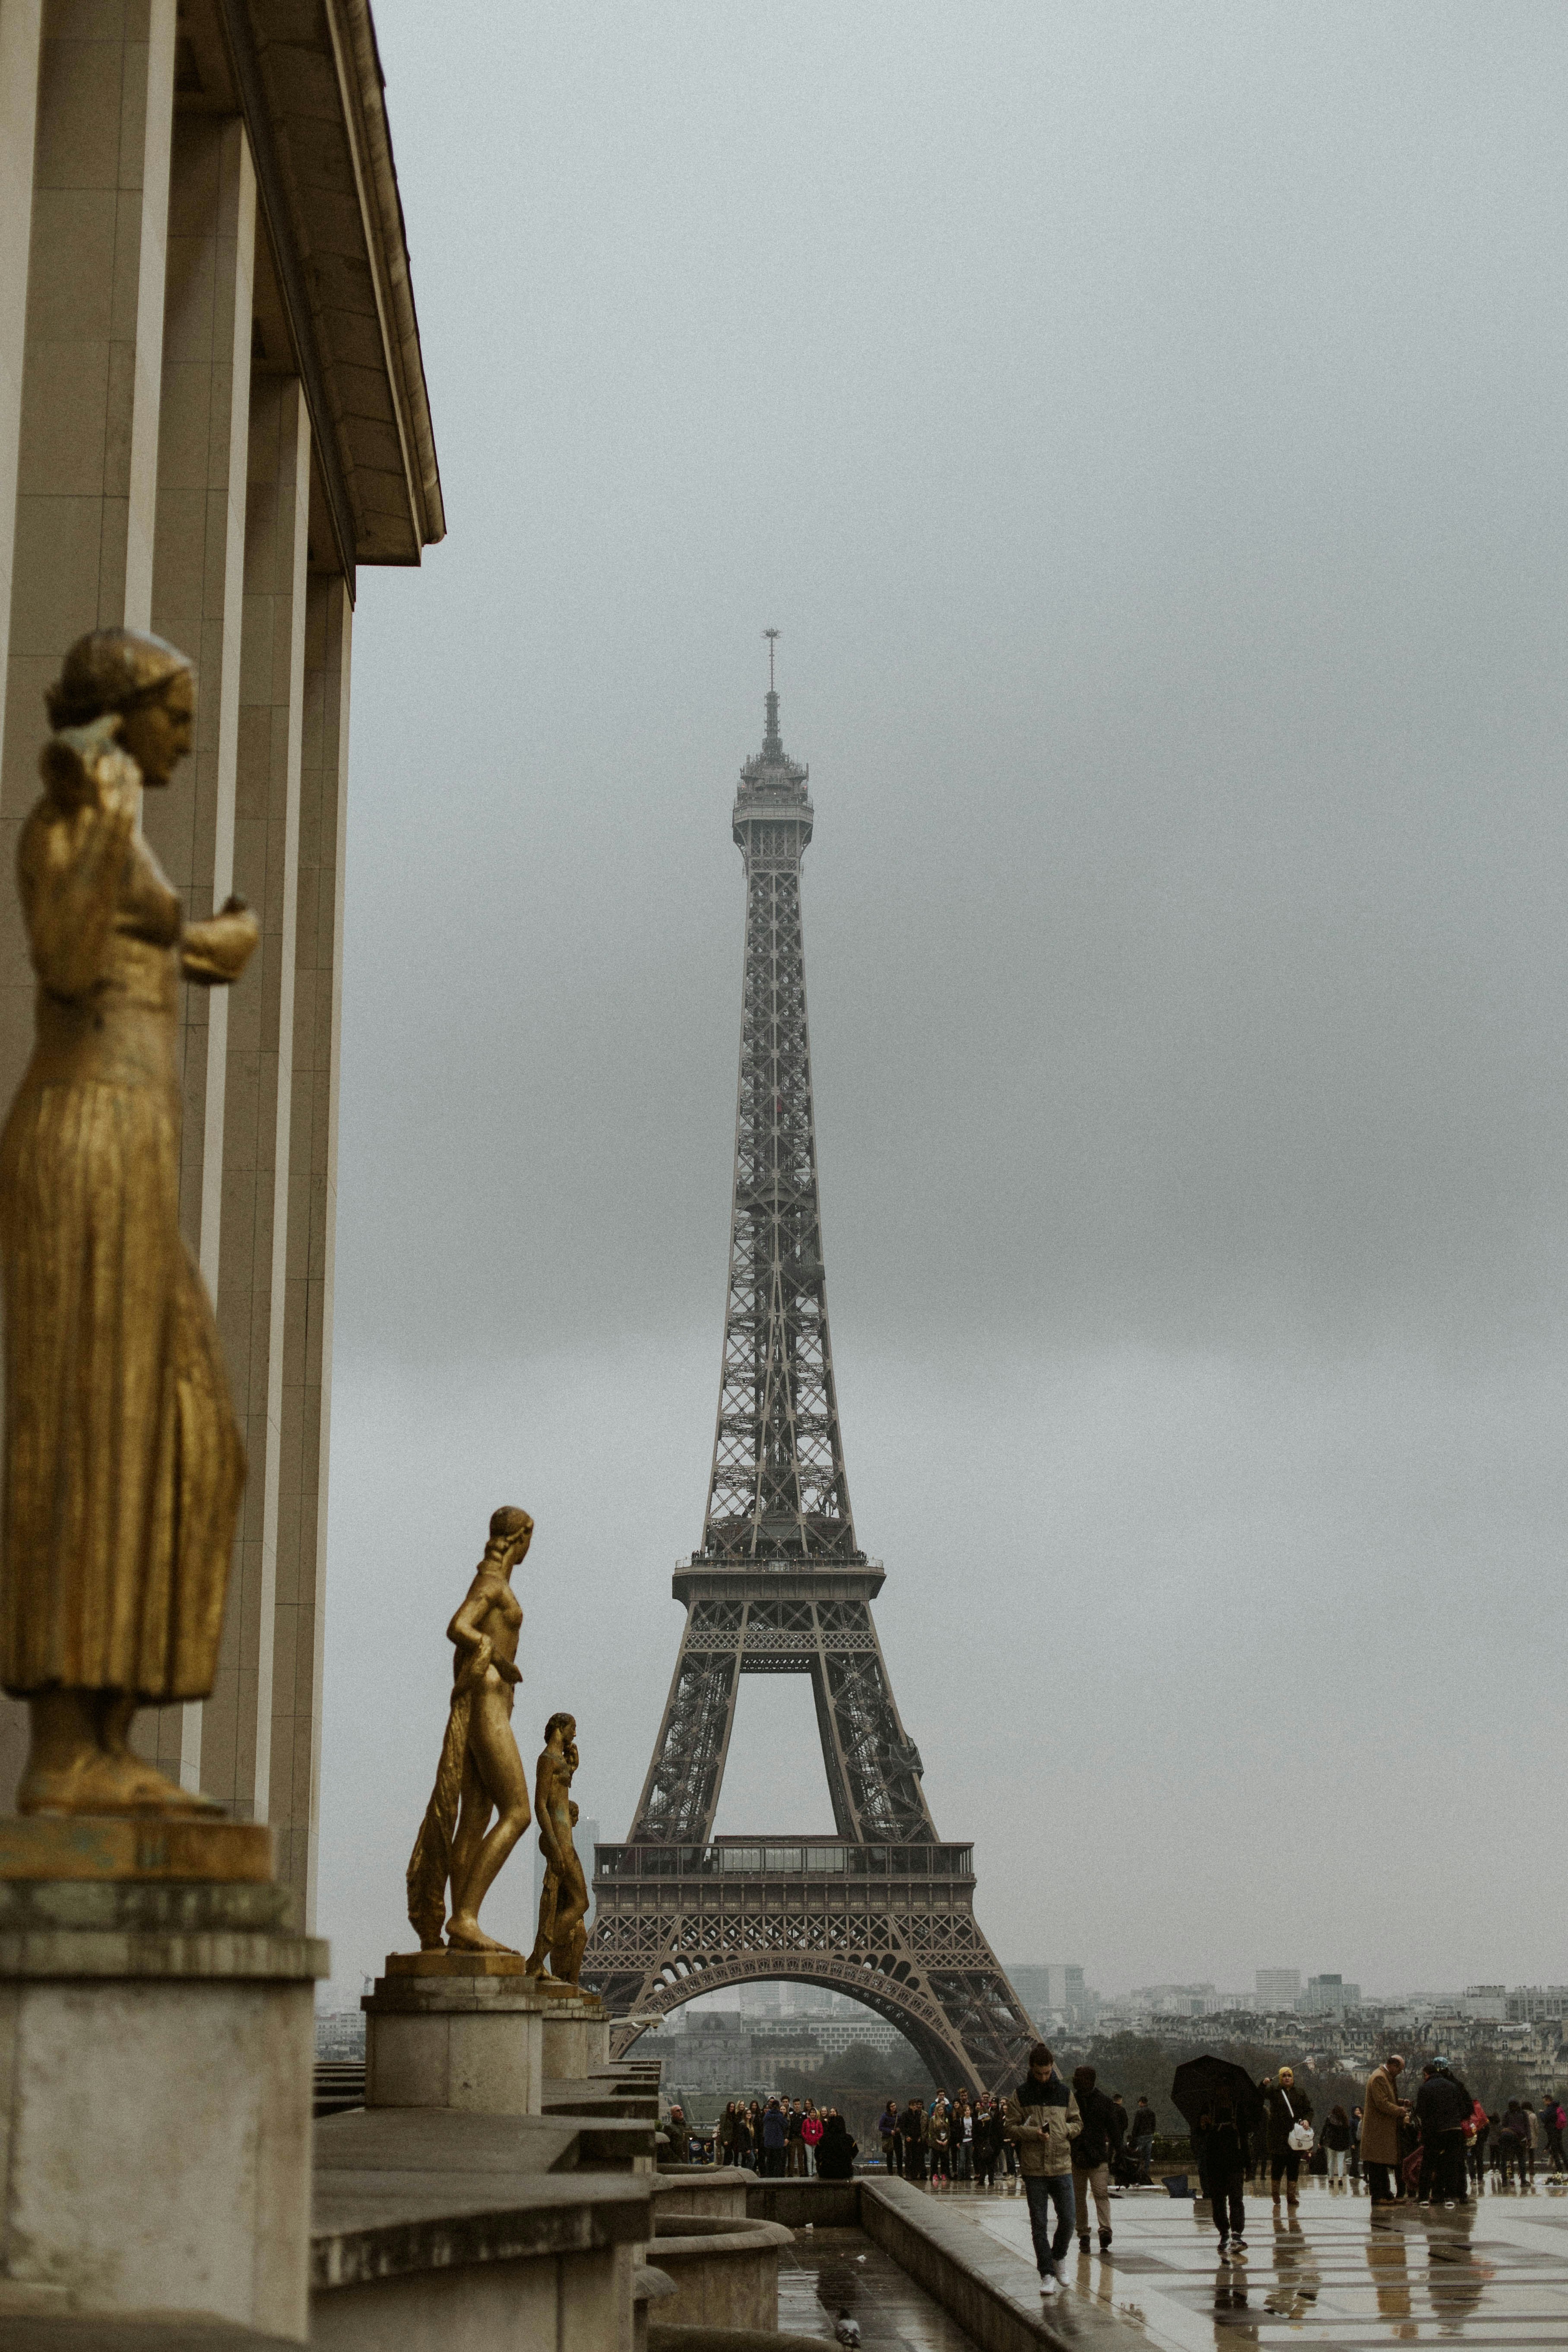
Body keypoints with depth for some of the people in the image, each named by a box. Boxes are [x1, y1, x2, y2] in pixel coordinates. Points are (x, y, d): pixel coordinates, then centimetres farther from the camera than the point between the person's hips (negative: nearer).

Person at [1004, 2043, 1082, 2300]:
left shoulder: (1064, 2093, 6)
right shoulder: (1021, 2095, 1)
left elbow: (1077, 2122, 14)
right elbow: (1009, 2127, 0)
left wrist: (1065, 2131, -8)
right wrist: (1034, 2134, -16)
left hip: (1062, 2166, 1)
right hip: (1034, 2169, -1)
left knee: (1067, 2220, 1)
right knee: (1039, 2224, 0)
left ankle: (1058, 2258, 28)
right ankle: (1047, 2274, 6)